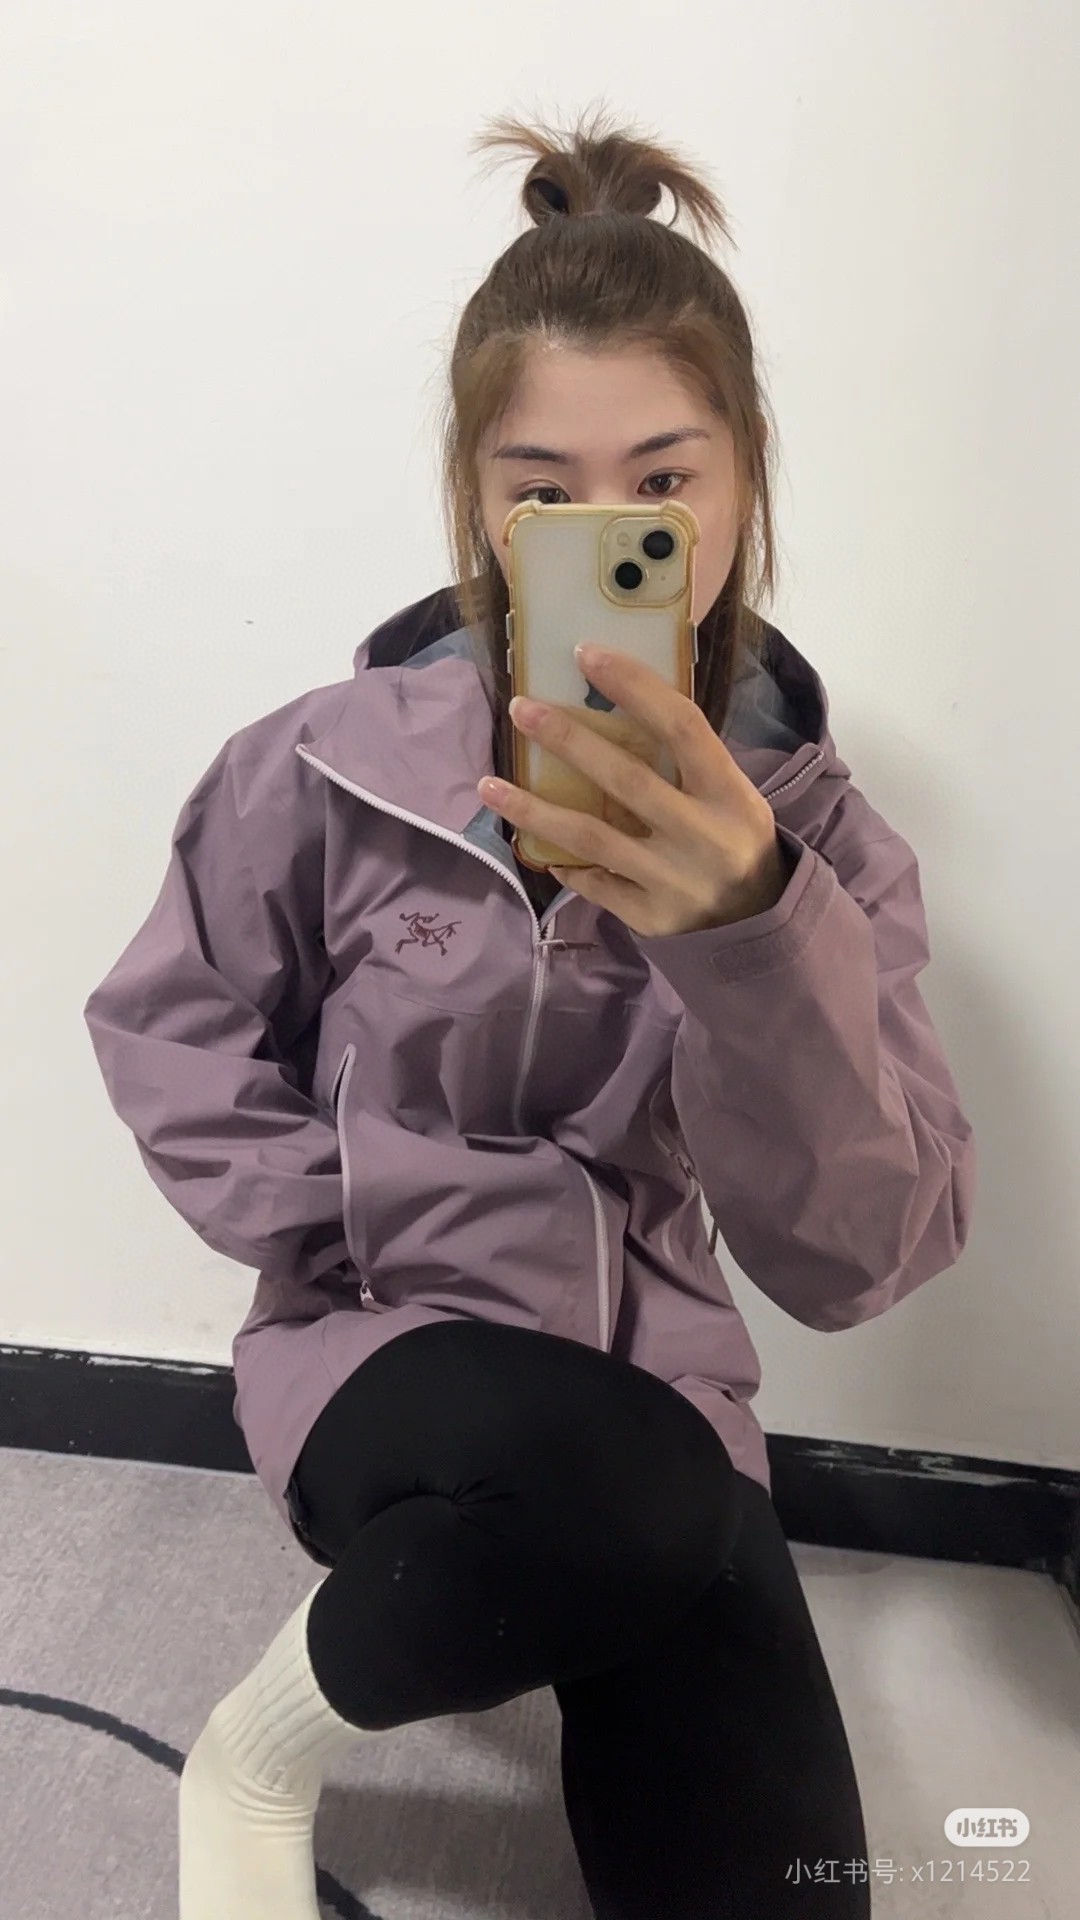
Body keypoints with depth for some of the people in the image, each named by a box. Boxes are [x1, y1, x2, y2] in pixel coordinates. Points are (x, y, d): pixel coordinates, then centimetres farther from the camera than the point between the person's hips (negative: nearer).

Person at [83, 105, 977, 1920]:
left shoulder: (807, 824, -8)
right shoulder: (336, 767, -12)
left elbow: (859, 1256, -17)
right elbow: (164, 1030, 1)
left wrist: (752, 931, -35)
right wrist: (373, 1226, -10)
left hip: (651, 1385, 3)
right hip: (381, 1348, -2)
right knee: (630, 1486, -34)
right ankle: (267, 1739, 0)